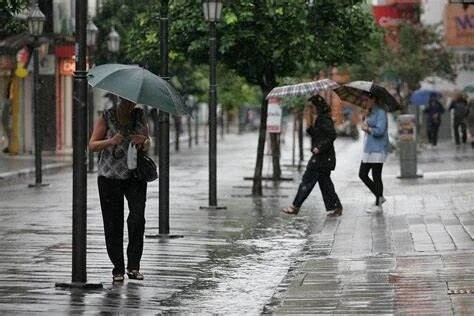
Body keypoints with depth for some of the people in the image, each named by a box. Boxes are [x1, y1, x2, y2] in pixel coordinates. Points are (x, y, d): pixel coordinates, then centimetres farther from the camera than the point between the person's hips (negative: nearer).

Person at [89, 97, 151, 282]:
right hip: (110, 177, -1)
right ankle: (118, 269, 9)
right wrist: (110, 142, -24)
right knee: (113, 224, -1)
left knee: (137, 218, -15)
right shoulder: (106, 118, -3)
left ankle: (133, 266, -8)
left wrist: (143, 141, -11)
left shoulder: (139, 116, 5)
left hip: (135, 176, 1)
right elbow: (92, 145, -5)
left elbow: (147, 146, 13)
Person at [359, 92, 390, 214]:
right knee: (362, 174, 8)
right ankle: (379, 197, 20)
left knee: (376, 177, -5)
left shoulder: (380, 113, -12)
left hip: (378, 149, -10)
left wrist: (367, 128, -8)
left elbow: (379, 131, -21)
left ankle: (378, 205, 1)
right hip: (368, 149, 10)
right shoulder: (369, 113, 18)